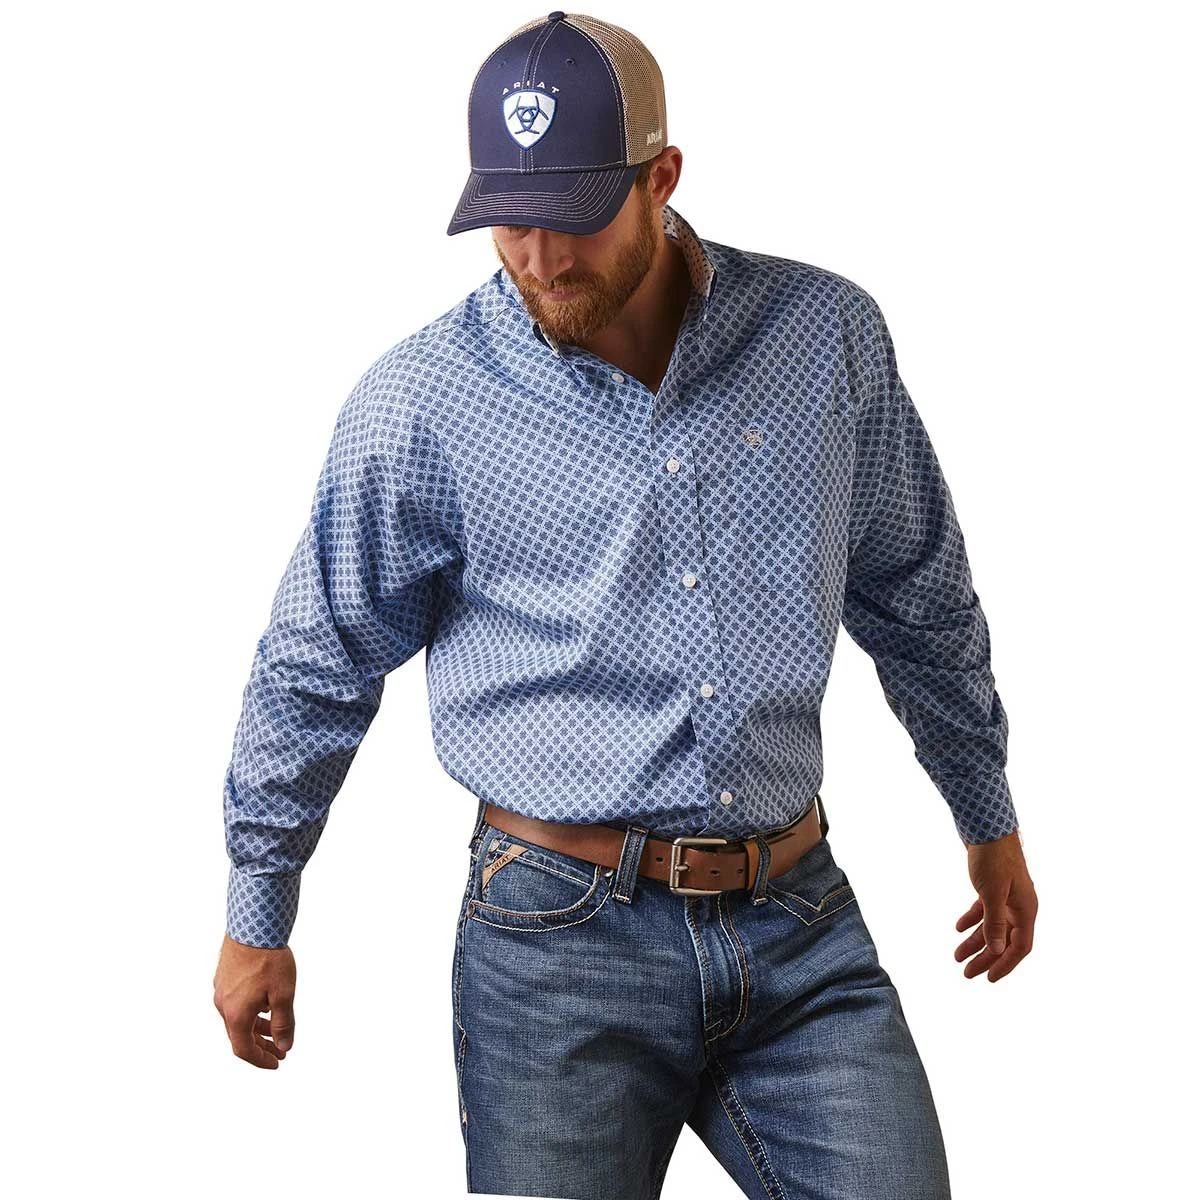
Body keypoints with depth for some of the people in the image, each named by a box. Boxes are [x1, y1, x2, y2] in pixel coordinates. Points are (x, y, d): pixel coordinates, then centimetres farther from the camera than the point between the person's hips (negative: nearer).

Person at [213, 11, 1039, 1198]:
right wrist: (255, 923, 12)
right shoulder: (418, 404, -5)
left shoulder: (827, 334, 2)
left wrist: (989, 821, 23)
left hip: (802, 932, 3)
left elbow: (918, 594, 15)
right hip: (563, 945, -2)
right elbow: (315, 668, 5)